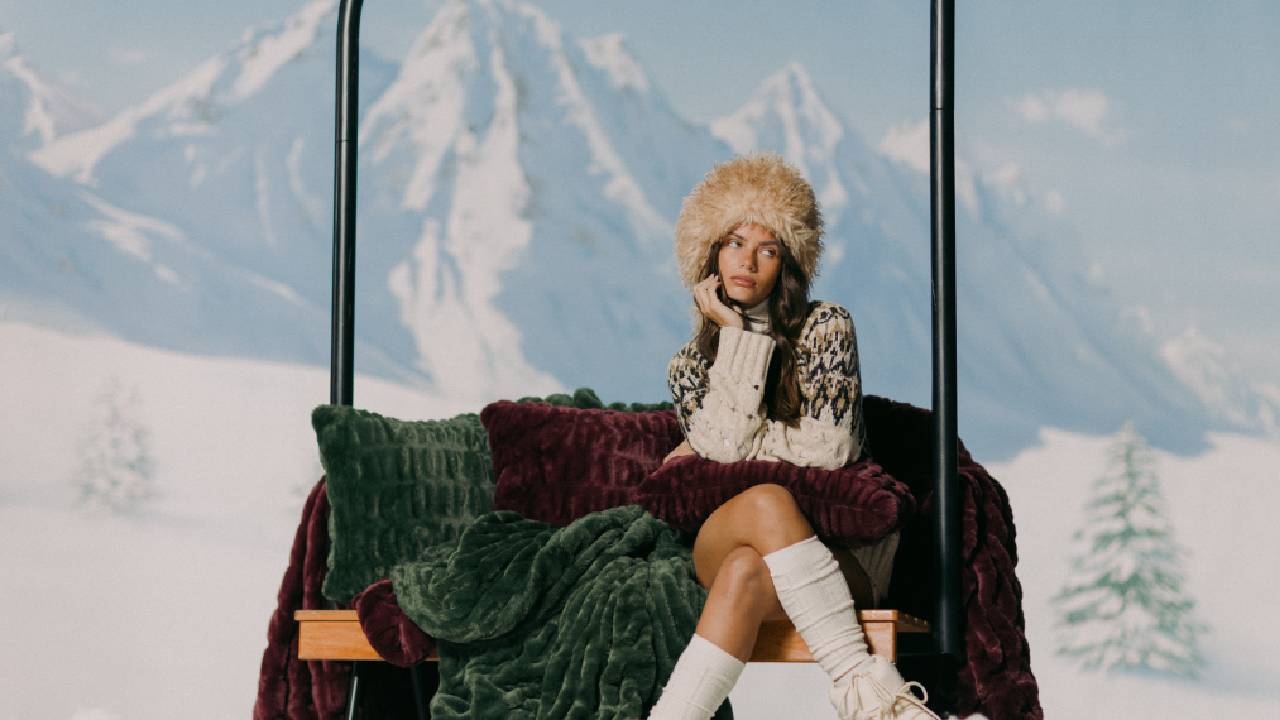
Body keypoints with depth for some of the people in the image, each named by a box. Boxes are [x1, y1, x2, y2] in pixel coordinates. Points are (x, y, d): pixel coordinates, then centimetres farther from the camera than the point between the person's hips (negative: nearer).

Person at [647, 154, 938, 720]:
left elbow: (830, 447, -8)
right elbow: (724, 443, -8)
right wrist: (738, 333, -4)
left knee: (747, 572, -35)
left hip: (842, 543, -1)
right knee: (765, 501, -36)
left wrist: (727, 444, -3)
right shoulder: (689, 366, 13)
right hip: (723, 541, 1)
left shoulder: (825, 327, 5)